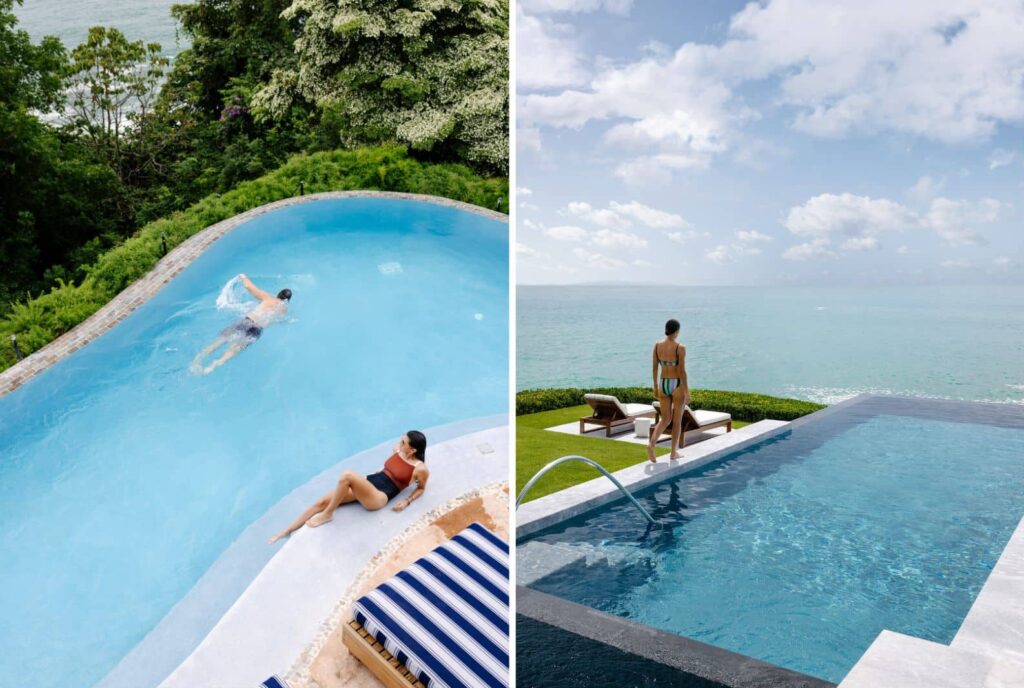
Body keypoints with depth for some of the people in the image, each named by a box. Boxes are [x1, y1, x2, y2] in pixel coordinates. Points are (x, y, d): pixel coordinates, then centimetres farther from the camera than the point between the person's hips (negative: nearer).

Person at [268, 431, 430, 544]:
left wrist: (406, 502, -5)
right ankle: (286, 531, 2)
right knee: (322, 501, -7)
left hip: (378, 497, -7)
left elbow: (421, 488, 6)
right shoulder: (398, 450, 7)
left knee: (348, 475, -33)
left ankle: (327, 515, -14)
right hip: (367, 483, 7)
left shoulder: (420, 469, -11)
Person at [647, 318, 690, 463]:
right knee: (677, 420, 11)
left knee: (665, 419, 14)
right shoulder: (680, 348, -15)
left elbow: (654, 368, 5)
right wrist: (687, 392, -8)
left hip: (663, 385, 4)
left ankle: (651, 443, -9)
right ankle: (673, 453, 18)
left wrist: (655, 387, 15)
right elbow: (682, 372, -15)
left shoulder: (657, 345, -1)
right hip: (677, 386, -4)